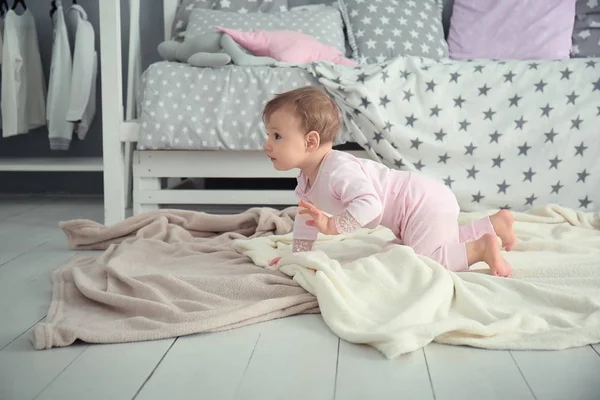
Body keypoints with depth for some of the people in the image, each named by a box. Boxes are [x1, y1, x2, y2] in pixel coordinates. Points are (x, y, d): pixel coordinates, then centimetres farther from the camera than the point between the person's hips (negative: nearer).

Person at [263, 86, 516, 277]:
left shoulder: (339, 170, -29)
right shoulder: (307, 180, 3)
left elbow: (369, 204, -43)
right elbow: (307, 217, 18)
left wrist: (332, 225, -45)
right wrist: (297, 254, 16)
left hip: (425, 206, -10)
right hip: (424, 203, 10)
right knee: (445, 244, 30)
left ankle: (481, 249, -7)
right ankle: (496, 222, 33)